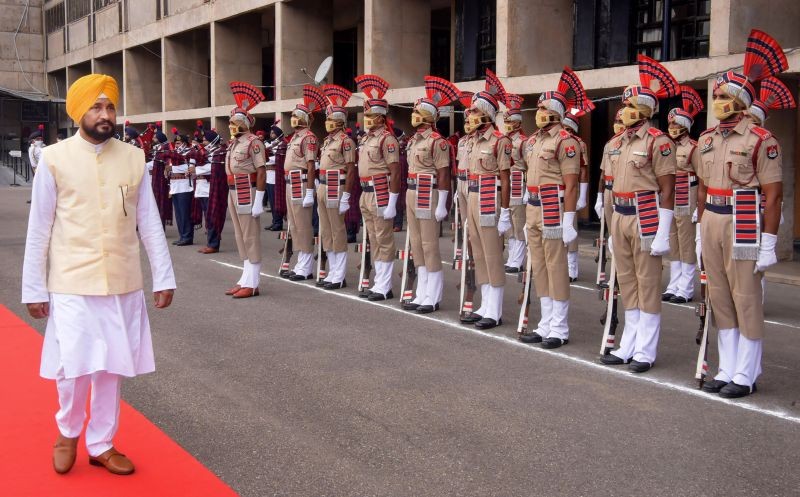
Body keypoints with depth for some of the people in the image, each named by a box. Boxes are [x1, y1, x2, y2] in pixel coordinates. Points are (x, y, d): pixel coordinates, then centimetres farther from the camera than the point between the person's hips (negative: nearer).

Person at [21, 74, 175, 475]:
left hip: (122, 284, 3)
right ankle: (68, 430, 26)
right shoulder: (54, 159, -4)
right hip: (71, 284, -2)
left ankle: (101, 444, 27)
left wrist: (163, 277, 4)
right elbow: (39, 229, -2)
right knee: (74, 368, -3)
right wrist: (34, 288, -2)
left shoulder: (134, 159, 2)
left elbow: (149, 223, 5)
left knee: (111, 368, 10)